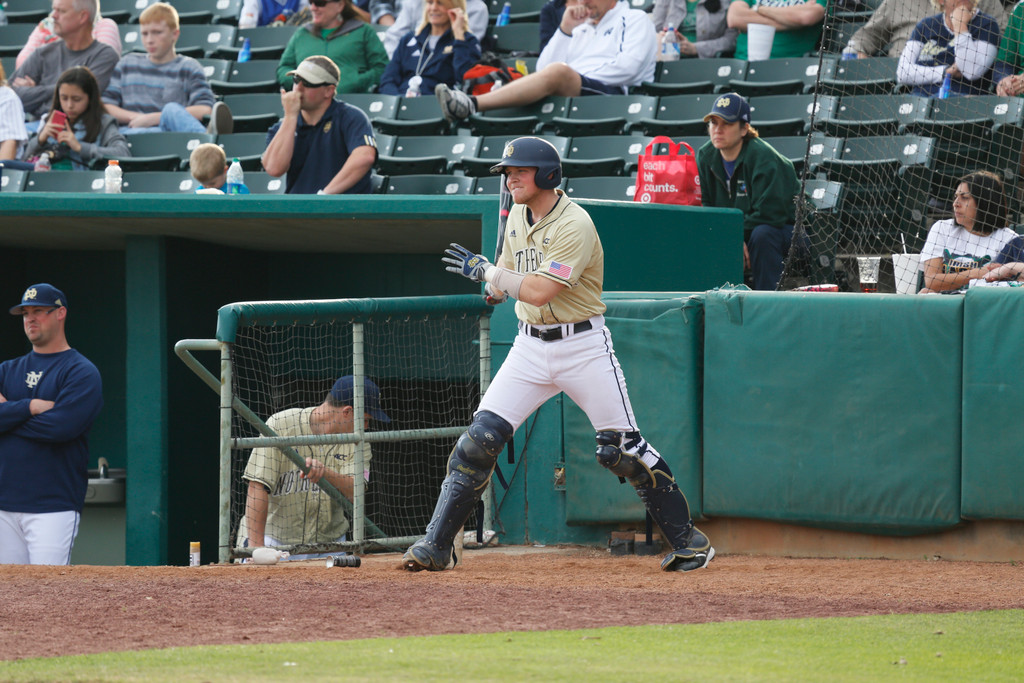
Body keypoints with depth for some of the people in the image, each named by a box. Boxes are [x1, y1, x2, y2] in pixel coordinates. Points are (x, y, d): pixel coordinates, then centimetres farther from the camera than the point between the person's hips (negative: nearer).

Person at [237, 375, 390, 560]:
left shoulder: (356, 442, 3)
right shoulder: (280, 426, -10)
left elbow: (355, 493, -12)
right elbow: (258, 488, -16)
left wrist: (326, 473, -32)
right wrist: (256, 545, -24)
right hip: (275, 536, -3)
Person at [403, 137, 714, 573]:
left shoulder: (574, 225, -18)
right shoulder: (517, 216, 7)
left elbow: (539, 291, -26)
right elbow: (506, 279, 20)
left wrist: (485, 271, -18)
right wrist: (495, 285, -3)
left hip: (583, 345, -6)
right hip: (531, 346, 6)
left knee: (621, 449, -6)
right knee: (480, 438, -7)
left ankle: (688, 540, 8)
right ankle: (435, 546, -4)